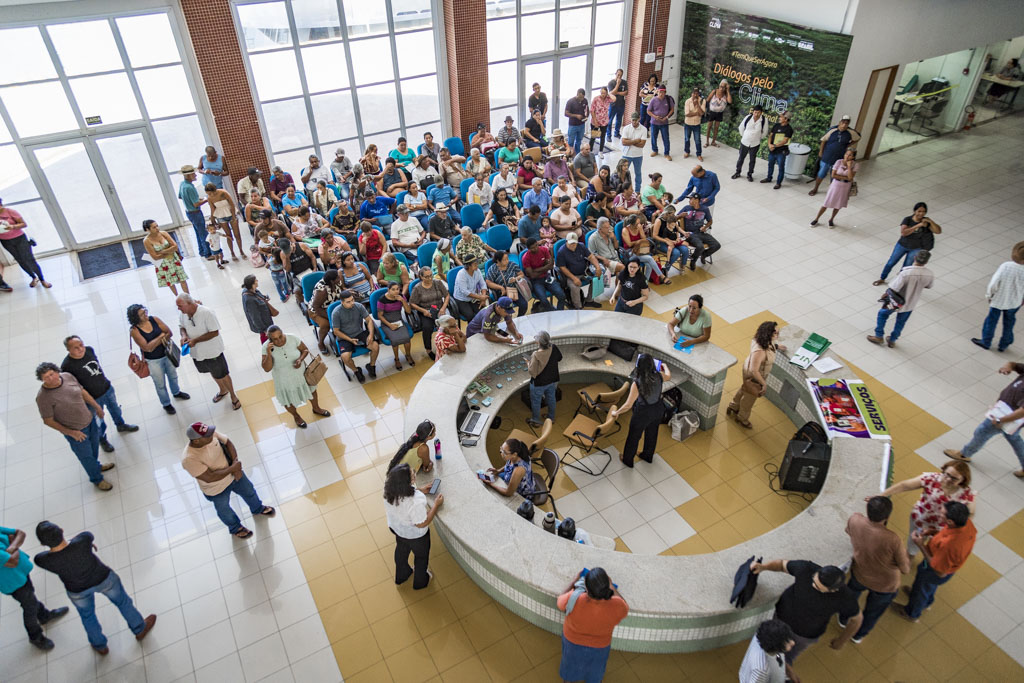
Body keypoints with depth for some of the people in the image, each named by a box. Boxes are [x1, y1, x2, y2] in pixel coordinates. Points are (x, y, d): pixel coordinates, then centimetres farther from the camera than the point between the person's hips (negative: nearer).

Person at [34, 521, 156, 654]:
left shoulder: (43, 560, -32)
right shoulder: (82, 541, -38)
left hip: (78, 589, 1)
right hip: (103, 578, -1)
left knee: (87, 614, 31)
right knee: (122, 600, 27)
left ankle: (100, 645, 52)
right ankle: (140, 629, 47)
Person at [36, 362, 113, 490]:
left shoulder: (67, 376, -15)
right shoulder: (43, 397, -29)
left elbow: (82, 391, 3)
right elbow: (48, 421, -19)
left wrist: (97, 406, 11)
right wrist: (70, 432, -17)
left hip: (89, 419, 6)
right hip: (76, 431, -6)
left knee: (94, 445, 30)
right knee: (86, 455, 15)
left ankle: (96, 465, 60)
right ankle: (97, 479, 41)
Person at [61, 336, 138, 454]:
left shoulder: (89, 350, -13)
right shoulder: (66, 366, -30)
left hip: (107, 388, 5)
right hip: (93, 399, -5)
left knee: (115, 409, 29)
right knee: (99, 423, 16)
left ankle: (121, 426, 58)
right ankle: (102, 440, 44)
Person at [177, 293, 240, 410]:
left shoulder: (207, 313, -30)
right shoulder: (182, 313, -12)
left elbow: (214, 332, -26)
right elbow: (182, 326, 7)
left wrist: (195, 340, -29)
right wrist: (184, 335, -16)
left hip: (212, 351, -6)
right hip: (197, 352, 6)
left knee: (222, 374, 12)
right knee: (213, 372, 28)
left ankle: (233, 396, 35)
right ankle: (223, 390, 54)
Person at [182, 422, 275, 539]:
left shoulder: (212, 434, -25)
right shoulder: (189, 459, -39)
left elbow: (228, 443, -9)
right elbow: (210, 478, -35)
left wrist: (236, 464, -22)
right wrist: (232, 468, -28)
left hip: (233, 475, 5)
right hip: (217, 490, -4)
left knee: (249, 492, 30)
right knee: (225, 510, 26)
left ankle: (258, 509, 63)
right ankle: (235, 528, 58)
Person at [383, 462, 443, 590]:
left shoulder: (390, 490, -26)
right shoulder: (416, 502, -45)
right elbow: (422, 523, -29)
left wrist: (419, 490, -1)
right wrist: (436, 504, -22)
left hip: (397, 528, 5)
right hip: (415, 535, -5)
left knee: (401, 550, 35)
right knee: (421, 556, 27)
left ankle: (401, 576, 63)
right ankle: (420, 582, 55)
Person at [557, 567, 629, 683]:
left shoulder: (574, 599, -41)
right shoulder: (616, 606, -37)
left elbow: (561, 602, -15)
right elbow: (625, 608, -10)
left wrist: (574, 582, -4)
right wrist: (611, 586, -3)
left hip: (572, 642, 0)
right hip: (599, 647, 0)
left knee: (571, 662, 34)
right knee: (594, 666, 34)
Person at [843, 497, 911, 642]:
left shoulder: (854, 520, -29)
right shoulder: (892, 540, -40)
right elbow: (905, 569, -22)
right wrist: (904, 552, -4)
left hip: (859, 574, 3)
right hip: (885, 585, -2)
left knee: (850, 596, 36)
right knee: (873, 612, 29)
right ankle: (858, 635, 55)